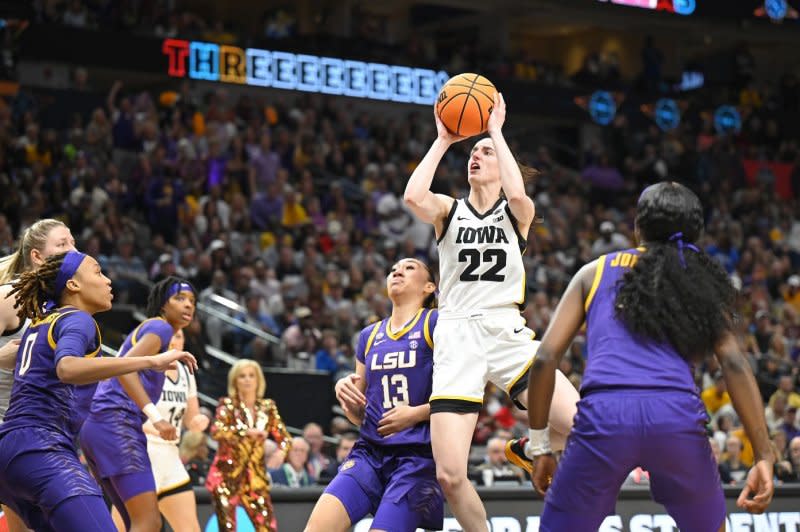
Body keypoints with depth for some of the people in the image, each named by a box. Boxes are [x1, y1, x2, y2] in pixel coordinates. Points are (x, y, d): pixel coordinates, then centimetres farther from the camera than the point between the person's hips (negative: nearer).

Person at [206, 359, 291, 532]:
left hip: (255, 478, 3)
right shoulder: (228, 405, -3)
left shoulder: (267, 407, 7)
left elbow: (284, 437, 9)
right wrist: (246, 432, -33)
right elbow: (216, 431, -21)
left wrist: (281, 452, -14)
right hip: (227, 476, -3)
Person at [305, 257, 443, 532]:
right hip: (370, 451, 5)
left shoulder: (436, 324, 0)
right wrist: (344, 390, 2)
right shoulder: (370, 336, 18)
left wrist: (416, 413, -14)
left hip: (418, 456, -5)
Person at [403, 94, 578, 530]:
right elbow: (413, 197, -10)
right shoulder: (448, 211, 13)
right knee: (449, 476, -13)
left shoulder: (516, 214, 11)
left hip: (508, 334, 0)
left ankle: (527, 448, 12)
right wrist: (442, 141, 0)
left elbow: (517, 194, -15)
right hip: (457, 337, 0)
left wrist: (495, 131, -5)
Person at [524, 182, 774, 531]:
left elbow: (546, 358, 11)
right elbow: (733, 363, 5)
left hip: (604, 414, -1)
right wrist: (764, 455, 1)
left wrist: (539, 446, 17)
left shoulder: (595, 272, 21)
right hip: (678, 413, 1)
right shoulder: (702, 282, 20)